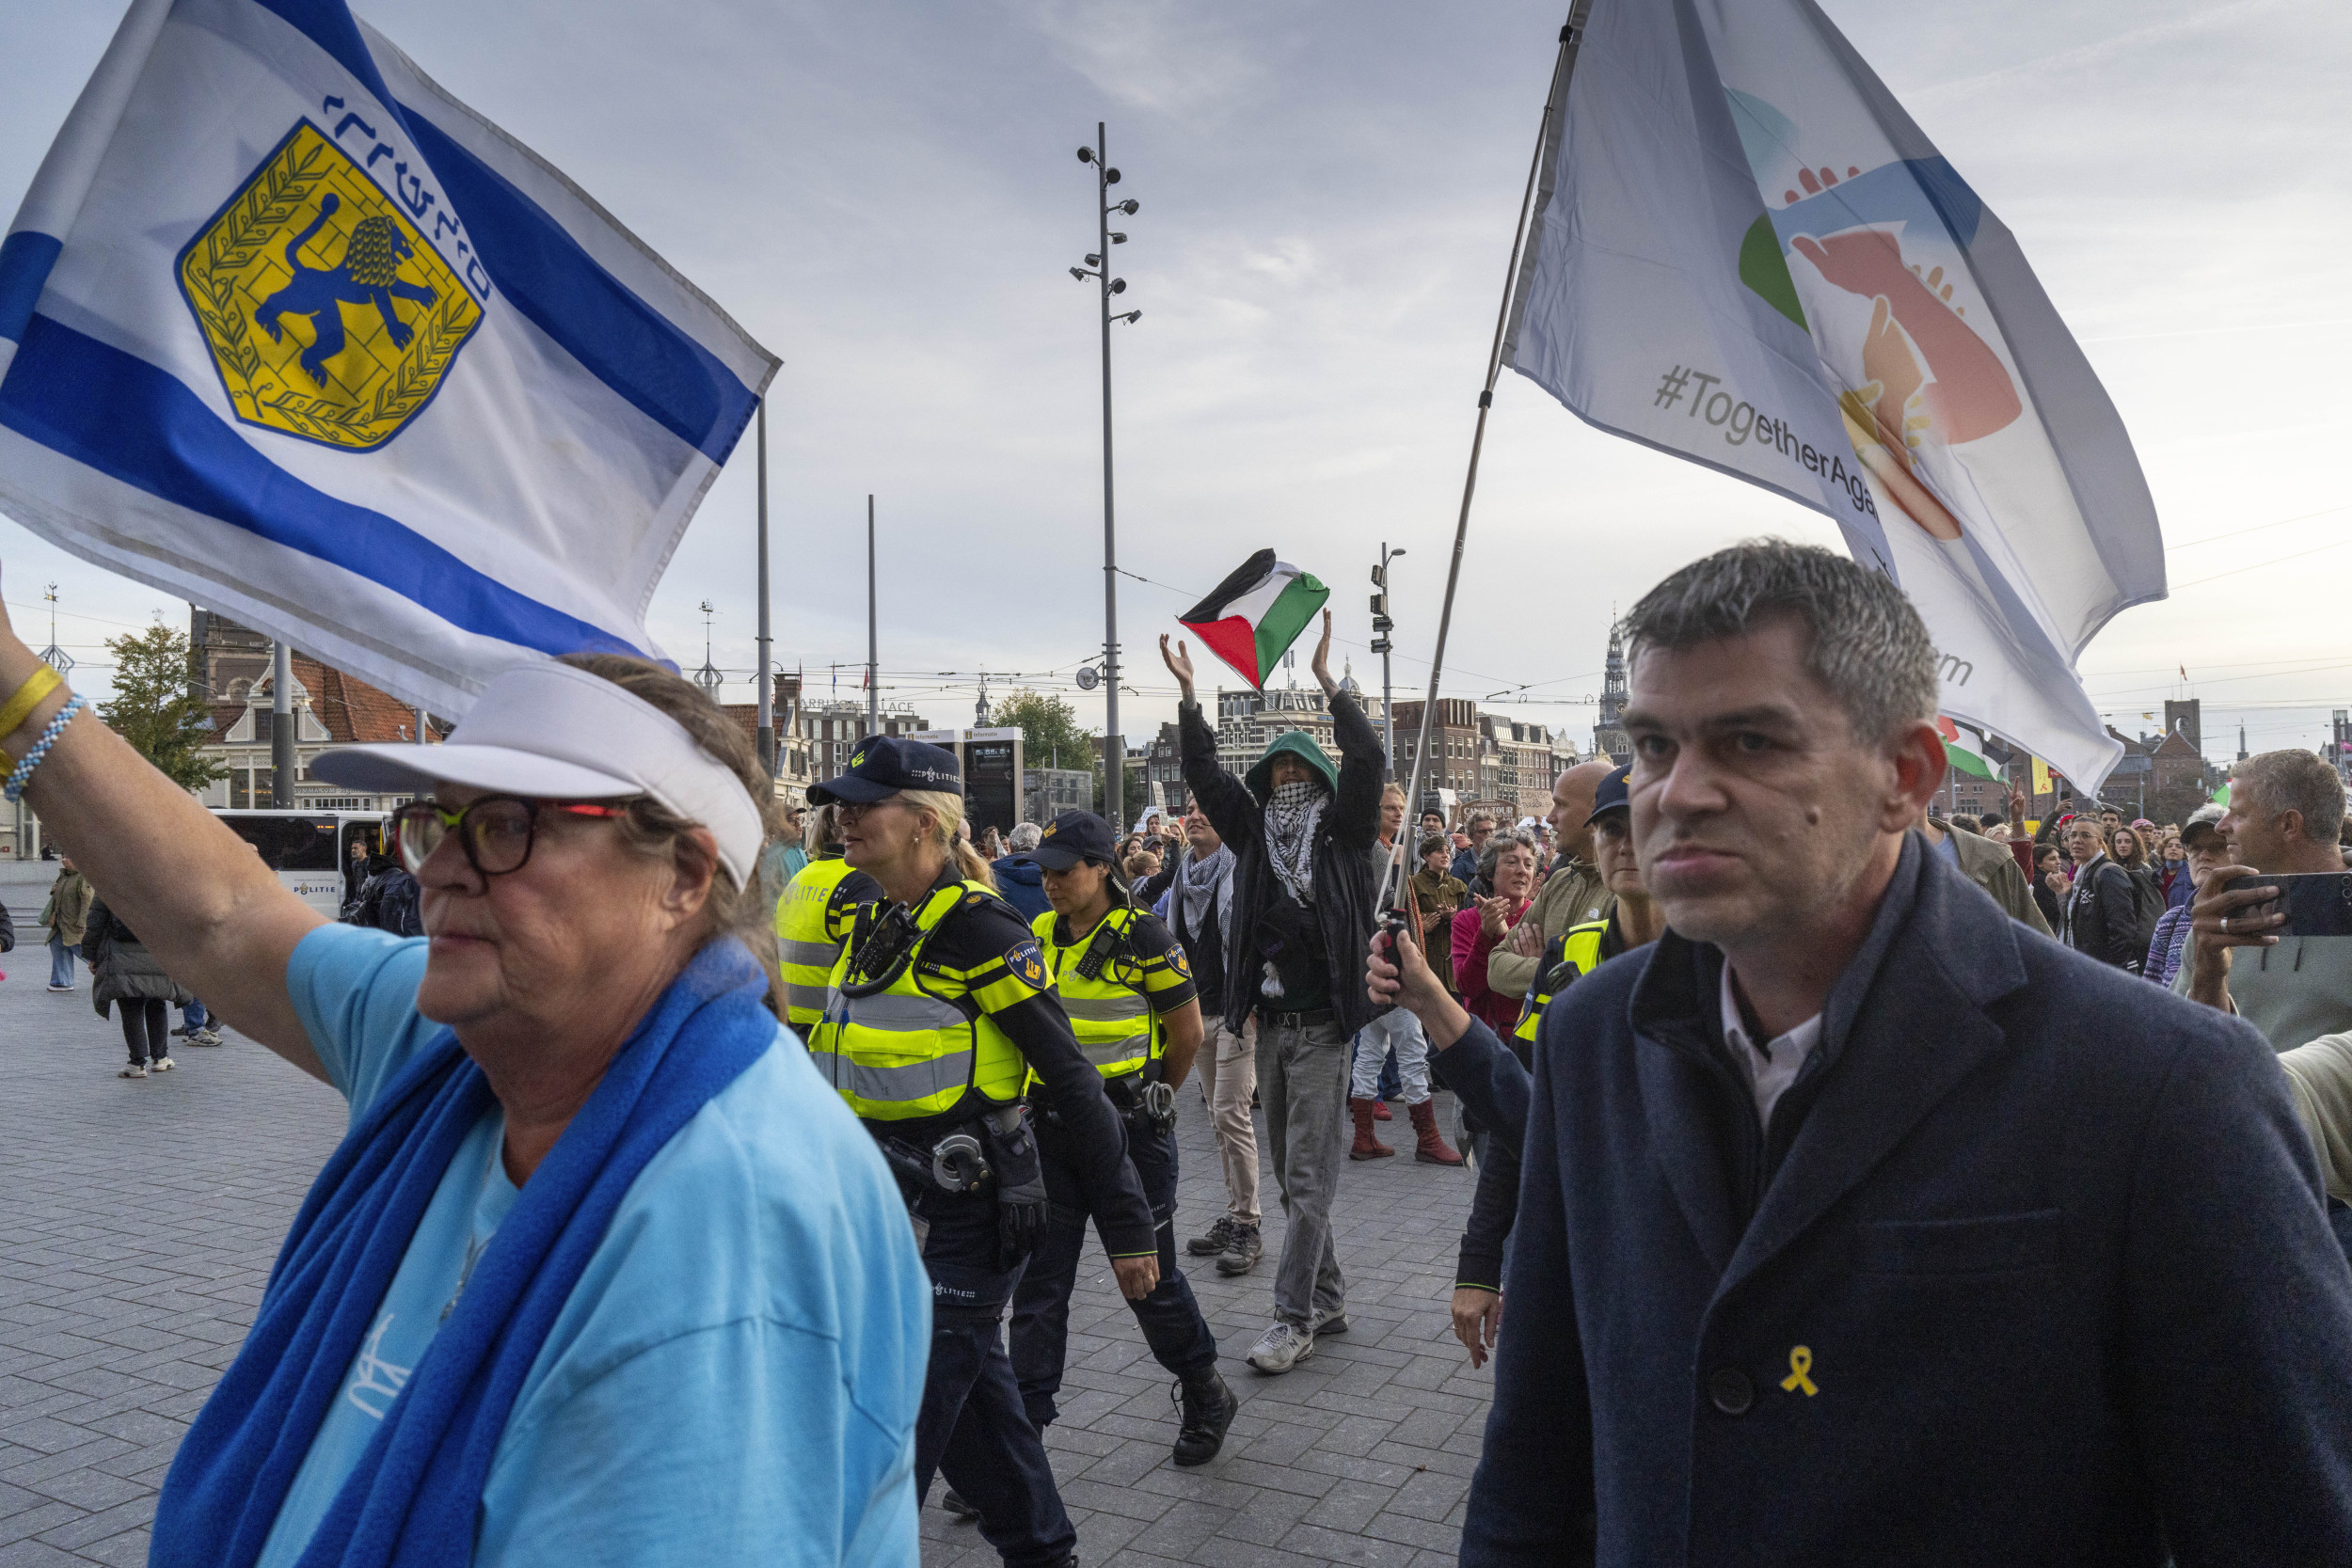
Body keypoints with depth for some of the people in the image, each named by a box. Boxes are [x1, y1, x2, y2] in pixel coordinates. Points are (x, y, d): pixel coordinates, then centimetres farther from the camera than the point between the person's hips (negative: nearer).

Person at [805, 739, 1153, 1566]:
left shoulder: (979, 929, -18)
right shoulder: (876, 925, 8)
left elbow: (1070, 1081, -17)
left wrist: (1127, 1225, -15)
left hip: (960, 1218, -8)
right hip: (888, 1208, 8)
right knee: (976, 1398, 20)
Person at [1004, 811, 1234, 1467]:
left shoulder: (1143, 937, -12)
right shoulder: (1037, 935, 4)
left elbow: (1188, 1034, -3)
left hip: (1129, 1127, -5)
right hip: (1051, 1127, 5)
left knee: (1149, 1273, 7)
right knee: (1038, 1282, 6)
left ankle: (1206, 1396, 30)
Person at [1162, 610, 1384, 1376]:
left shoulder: (1342, 835, -1)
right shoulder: (1254, 833, 11)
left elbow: (1368, 762, -14)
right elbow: (1203, 771, 7)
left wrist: (1326, 679, -20)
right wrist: (1187, 691, -2)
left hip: (1322, 1026, -6)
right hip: (1269, 1024, 6)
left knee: (1309, 1175, -3)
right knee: (1290, 1171, 13)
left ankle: (1292, 1318, 2)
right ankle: (1326, 1299, 26)